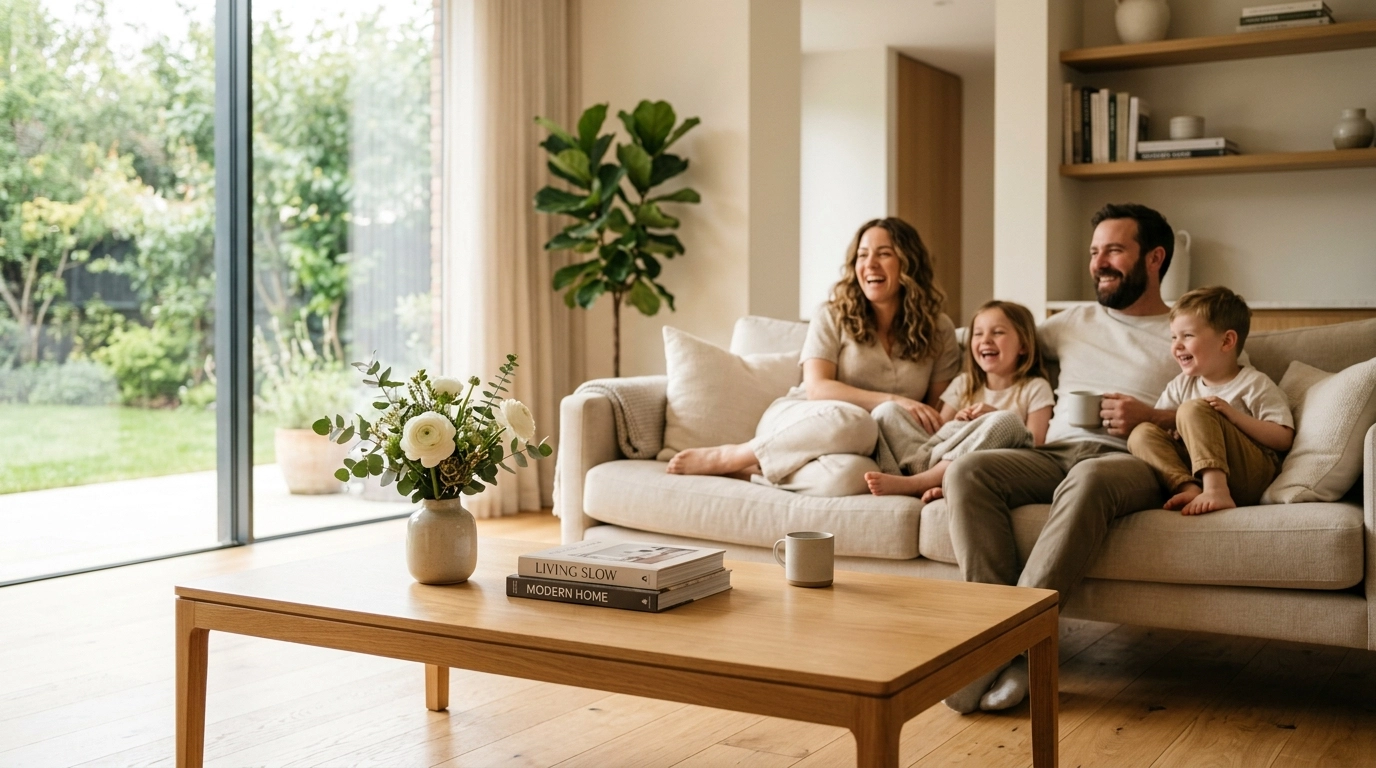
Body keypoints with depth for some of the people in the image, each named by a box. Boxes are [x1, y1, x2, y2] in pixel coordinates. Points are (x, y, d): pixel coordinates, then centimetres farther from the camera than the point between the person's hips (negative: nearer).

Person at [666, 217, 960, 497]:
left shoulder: (939, 331, 8)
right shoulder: (833, 317, 2)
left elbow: (937, 411, 10)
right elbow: (817, 389, -10)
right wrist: (892, 400, -22)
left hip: (866, 450, 1)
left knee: (854, 474, -41)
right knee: (853, 421, -41)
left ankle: (754, 470, -21)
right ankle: (726, 457, -23)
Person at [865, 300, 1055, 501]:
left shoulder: (1035, 388, 13)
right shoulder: (964, 384, 23)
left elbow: (1035, 442, 1)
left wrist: (995, 416, -9)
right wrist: (955, 423, -3)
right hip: (943, 457, 4)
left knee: (1007, 420, -33)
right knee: (886, 412, -7)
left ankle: (911, 483, -34)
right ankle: (932, 480, -34)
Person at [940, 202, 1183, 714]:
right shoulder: (1075, 323, 29)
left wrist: (1151, 419, -13)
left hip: (1133, 463, -4)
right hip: (1054, 454, 4)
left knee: (1088, 480, -41)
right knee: (967, 470, -26)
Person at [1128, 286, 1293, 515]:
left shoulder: (1255, 384, 3)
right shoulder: (1181, 386, 19)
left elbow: (1283, 439, -6)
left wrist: (1233, 415, -15)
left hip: (1251, 475, -5)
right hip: (1196, 467, 5)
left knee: (1193, 409, -22)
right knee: (1141, 433, -12)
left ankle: (1215, 490, -38)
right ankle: (1190, 488, -35)